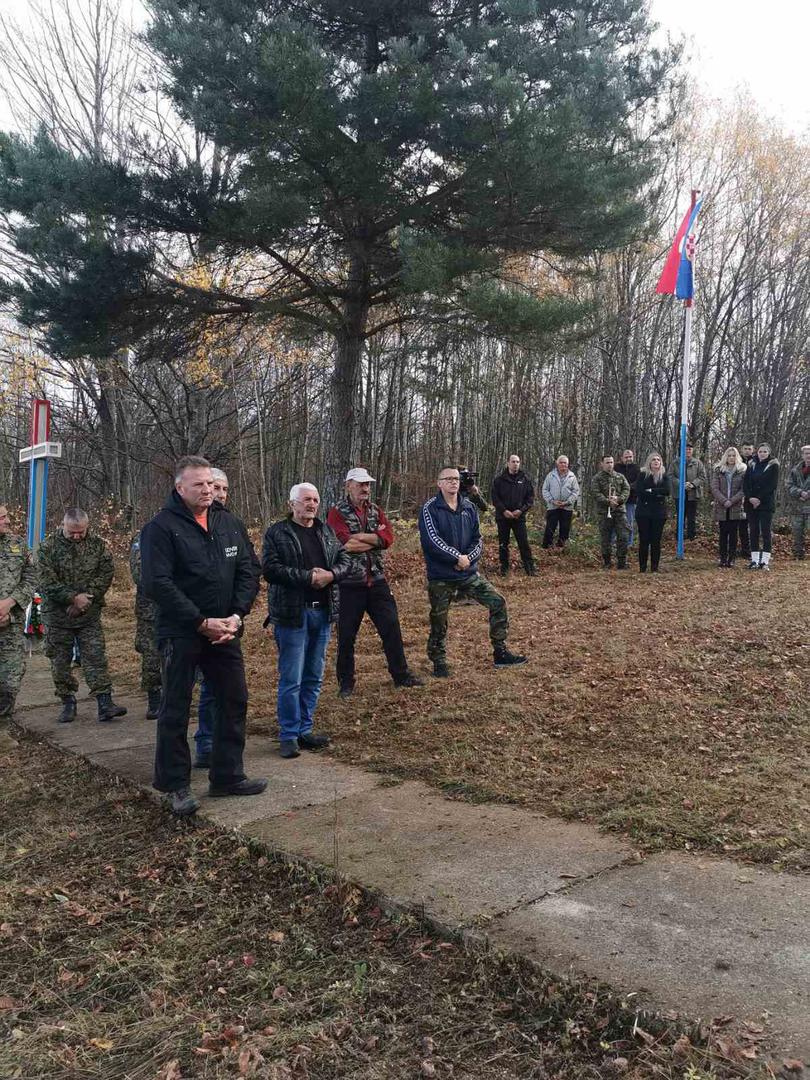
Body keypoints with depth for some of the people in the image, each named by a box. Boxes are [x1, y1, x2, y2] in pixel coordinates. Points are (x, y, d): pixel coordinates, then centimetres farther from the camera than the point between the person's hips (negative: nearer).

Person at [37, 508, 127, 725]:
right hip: (57, 616, 0)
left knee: (96, 658, -3)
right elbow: (47, 582, -11)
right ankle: (68, 704, 20)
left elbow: (105, 575, -4)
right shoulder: (48, 547, -5)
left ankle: (104, 703, -3)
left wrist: (86, 599, -15)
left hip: (89, 615, 0)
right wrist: (73, 598, -17)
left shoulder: (98, 545, 1)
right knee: (60, 662, 7)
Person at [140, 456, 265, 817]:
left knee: (234, 701, 10)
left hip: (226, 631, 6)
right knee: (175, 709, 4)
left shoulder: (230, 524, 7)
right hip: (180, 634, -5)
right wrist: (202, 623, -18)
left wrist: (236, 616, -9)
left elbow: (248, 571, 6)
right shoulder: (161, 527, -10)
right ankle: (175, 784, 19)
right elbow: (157, 583, -17)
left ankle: (227, 776, 25)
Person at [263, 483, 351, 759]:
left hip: (323, 612, 6)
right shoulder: (277, 533, -4)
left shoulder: (326, 531, 14)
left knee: (314, 678, 12)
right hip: (292, 612, -6)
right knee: (291, 679, -3)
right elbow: (270, 569, -14)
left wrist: (330, 575, -10)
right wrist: (309, 577, -17)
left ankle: (305, 730, 23)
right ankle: (289, 735, 9)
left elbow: (345, 560, 11)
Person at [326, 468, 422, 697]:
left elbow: (388, 538, -6)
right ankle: (346, 683, 19)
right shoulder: (337, 513, -6)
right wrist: (375, 537, -9)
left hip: (376, 581, 5)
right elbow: (345, 544, -21)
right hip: (349, 584, -4)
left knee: (391, 626, 9)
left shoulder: (376, 510, 9)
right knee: (346, 635, 5)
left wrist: (361, 537, -16)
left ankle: (400, 674, 23)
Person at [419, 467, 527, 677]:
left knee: (497, 603, -1)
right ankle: (439, 663, 23)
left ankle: (500, 653, 11)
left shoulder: (469, 507, 6)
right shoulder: (430, 509, -9)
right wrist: (458, 557, -20)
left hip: (469, 573, 5)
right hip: (441, 577, -4)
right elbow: (432, 540, -19)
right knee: (439, 622, 4)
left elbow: (478, 539, 5)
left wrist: (468, 558, -14)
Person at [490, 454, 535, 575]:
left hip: (519, 517, 0)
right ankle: (504, 566, 18)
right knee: (503, 543, 7)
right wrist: (504, 511, -15)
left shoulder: (525, 480, 3)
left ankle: (529, 567, 3)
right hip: (502, 516, 0)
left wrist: (521, 510, -11)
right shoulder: (499, 480, 0)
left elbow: (530, 497, 3)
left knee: (524, 542, -3)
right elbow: (495, 497, -3)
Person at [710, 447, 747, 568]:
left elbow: (743, 489, -2)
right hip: (721, 508, 1)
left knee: (733, 534, 1)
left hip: (736, 508, -1)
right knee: (723, 534, 3)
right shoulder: (718, 470, 6)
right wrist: (724, 501, -13)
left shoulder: (742, 471, 4)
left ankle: (731, 559, 6)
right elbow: (714, 488, -1)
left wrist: (732, 501, -13)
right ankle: (723, 558, 7)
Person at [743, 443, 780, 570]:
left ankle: (765, 561, -4)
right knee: (753, 531, 3)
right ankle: (754, 560, 6)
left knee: (765, 531, -5)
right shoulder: (751, 465, 12)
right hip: (751, 503, 4)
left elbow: (772, 485, -7)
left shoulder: (773, 465, 2)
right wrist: (750, 498, -10)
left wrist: (759, 499, -14)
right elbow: (745, 483, 5)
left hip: (766, 504, -3)